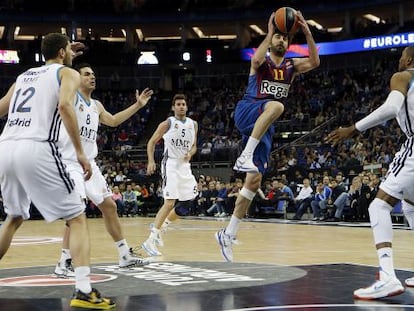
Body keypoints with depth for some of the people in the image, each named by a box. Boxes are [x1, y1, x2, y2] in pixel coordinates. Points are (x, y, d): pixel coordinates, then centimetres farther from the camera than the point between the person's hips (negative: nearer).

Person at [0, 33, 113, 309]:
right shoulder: (68, 73, 10)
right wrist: (80, 152, -12)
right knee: (78, 218, 2)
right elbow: (64, 105, -11)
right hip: (37, 149, -6)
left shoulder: (24, 75, 28)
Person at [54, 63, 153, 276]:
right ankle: (64, 263, -14)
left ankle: (125, 256, 24)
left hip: (90, 164, 8)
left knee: (109, 206, 13)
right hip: (70, 164, -8)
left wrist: (137, 105, 31)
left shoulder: (96, 106, 15)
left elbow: (113, 121, 31)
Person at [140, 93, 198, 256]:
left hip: (185, 166, 7)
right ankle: (150, 241, -18)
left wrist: (190, 153, -6)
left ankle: (159, 226, 25)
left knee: (186, 205, 8)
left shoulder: (193, 124, 9)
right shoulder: (167, 124, -5)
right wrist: (151, 161, -13)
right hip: (170, 165, -7)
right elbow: (152, 142, 0)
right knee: (170, 203, -19)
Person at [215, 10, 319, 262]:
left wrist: (307, 32, -13)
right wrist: (269, 33, -18)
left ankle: (228, 234, 5)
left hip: (264, 127, 5)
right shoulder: (262, 61, 5)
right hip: (247, 112, -5)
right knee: (276, 105, -38)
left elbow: (315, 63, -5)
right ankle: (245, 156, -40)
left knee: (255, 180, -1)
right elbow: (256, 60, -22)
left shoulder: (292, 66, 16)